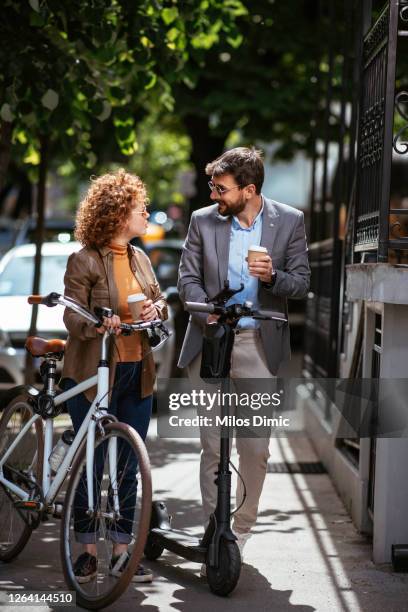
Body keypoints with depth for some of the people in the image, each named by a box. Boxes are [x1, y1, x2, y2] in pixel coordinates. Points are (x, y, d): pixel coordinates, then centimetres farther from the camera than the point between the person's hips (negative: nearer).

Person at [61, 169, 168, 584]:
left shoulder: (140, 258, 12)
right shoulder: (84, 261, -9)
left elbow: (160, 300, 16)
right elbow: (73, 317, -13)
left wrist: (156, 308, -8)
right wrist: (99, 324, -34)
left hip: (136, 375, 6)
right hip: (92, 376, -6)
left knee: (128, 466, 8)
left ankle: (122, 552, 16)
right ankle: (87, 551, 13)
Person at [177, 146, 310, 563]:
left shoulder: (289, 221, 1)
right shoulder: (203, 221, 3)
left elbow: (301, 283, 3)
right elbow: (188, 279, 5)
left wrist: (273, 277, -18)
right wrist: (208, 312, -14)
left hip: (258, 345, -1)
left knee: (256, 447, 0)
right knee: (213, 446, 3)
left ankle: (241, 530, 16)